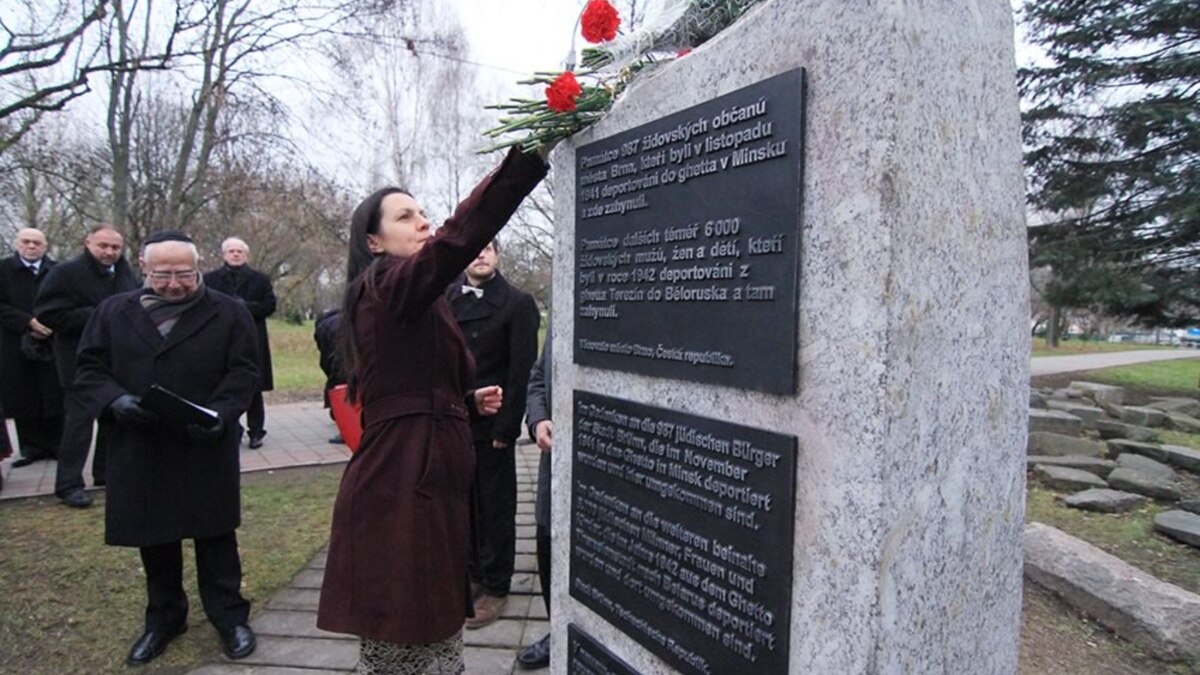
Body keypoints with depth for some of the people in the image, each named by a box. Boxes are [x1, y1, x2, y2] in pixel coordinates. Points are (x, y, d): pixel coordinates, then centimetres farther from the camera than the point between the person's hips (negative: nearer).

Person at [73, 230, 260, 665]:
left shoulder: (229, 313, -1)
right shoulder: (113, 312, 6)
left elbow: (243, 372, -5)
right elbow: (89, 370, 5)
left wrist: (220, 414, -21)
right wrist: (115, 401, -16)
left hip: (207, 448, -2)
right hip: (139, 450, 3)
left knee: (215, 536, 8)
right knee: (154, 539, 15)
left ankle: (229, 616, 23)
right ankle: (164, 617, 33)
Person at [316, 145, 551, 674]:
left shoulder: (415, 303, 20)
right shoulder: (387, 285, -10)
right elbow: (461, 234, -29)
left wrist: (469, 402, 12)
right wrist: (533, 153, -34)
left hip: (423, 481, 10)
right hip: (401, 486, -10)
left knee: (433, 630, 16)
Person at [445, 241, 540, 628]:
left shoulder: (517, 303, -7)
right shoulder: (447, 299, 7)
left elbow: (522, 370, -11)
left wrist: (507, 426, -14)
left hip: (491, 425, -4)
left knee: (495, 508, 7)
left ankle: (495, 588, 21)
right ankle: (471, 574, 32)